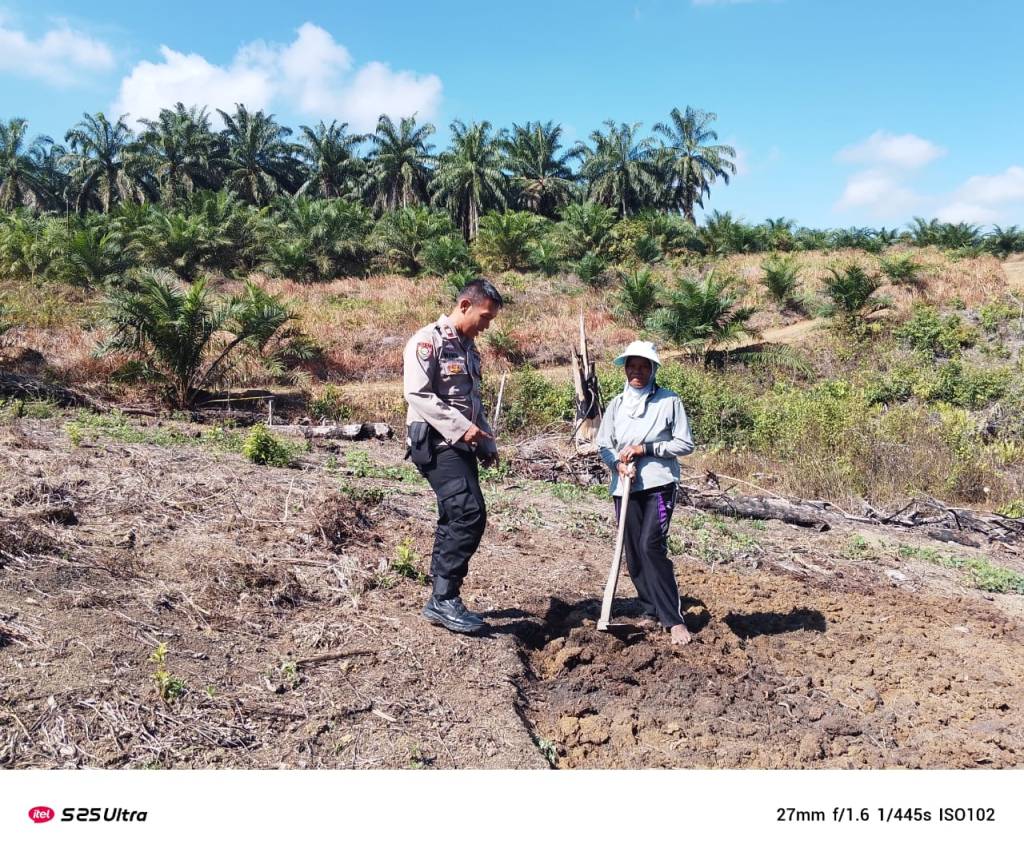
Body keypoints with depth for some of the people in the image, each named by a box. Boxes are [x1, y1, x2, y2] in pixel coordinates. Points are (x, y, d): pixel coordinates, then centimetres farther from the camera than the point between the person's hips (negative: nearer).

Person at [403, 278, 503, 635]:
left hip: (461, 445, 9)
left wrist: (487, 442, 17)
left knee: (455, 520, 9)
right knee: (469, 514, -18)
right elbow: (416, 394, -18)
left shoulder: (468, 348, 19)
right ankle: (444, 599, -12)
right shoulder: (428, 340, -8)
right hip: (435, 442, -9)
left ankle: (441, 601, 16)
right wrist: (461, 427, -22)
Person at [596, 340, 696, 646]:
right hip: (625, 487, 5)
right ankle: (651, 611, 22)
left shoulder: (669, 401, -2)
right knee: (633, 551, 6)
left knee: (651, 546, -17)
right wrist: (618, 462, -11)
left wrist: (646, 449, -13)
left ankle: (674, 619, -8)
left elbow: (685, 444, -3)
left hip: (659, 485, -5)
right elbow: (603, 445, 10)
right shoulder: (616, 405, 9)